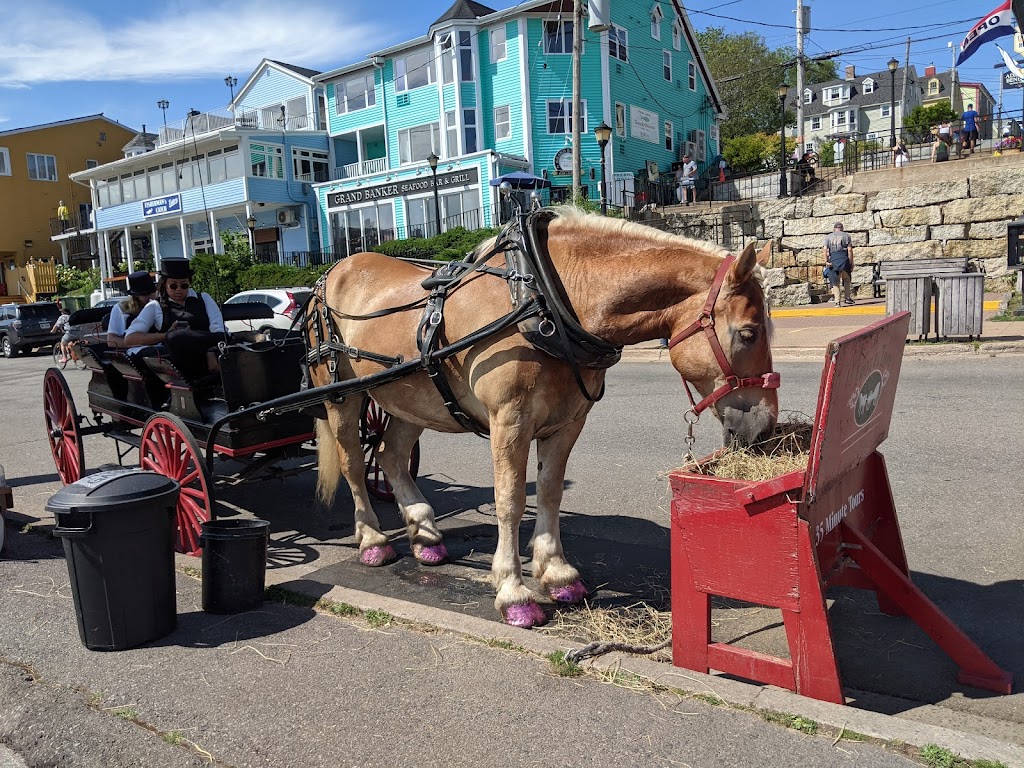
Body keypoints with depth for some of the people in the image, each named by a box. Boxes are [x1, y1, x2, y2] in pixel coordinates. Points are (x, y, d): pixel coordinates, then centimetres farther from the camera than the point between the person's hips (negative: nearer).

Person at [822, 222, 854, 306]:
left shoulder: (828, 237, 14)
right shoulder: (846, 236, 9)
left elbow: (825, 249, -2)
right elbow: (850, 250, -1)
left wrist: (826, 261, -10)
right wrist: (851, 263, 0)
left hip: (833, 260, 1)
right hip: (844, 259, -1)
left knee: (835, 282, 4)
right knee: (846, 279, 18)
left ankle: (837, 301, -3)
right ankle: (847, 298, 14)